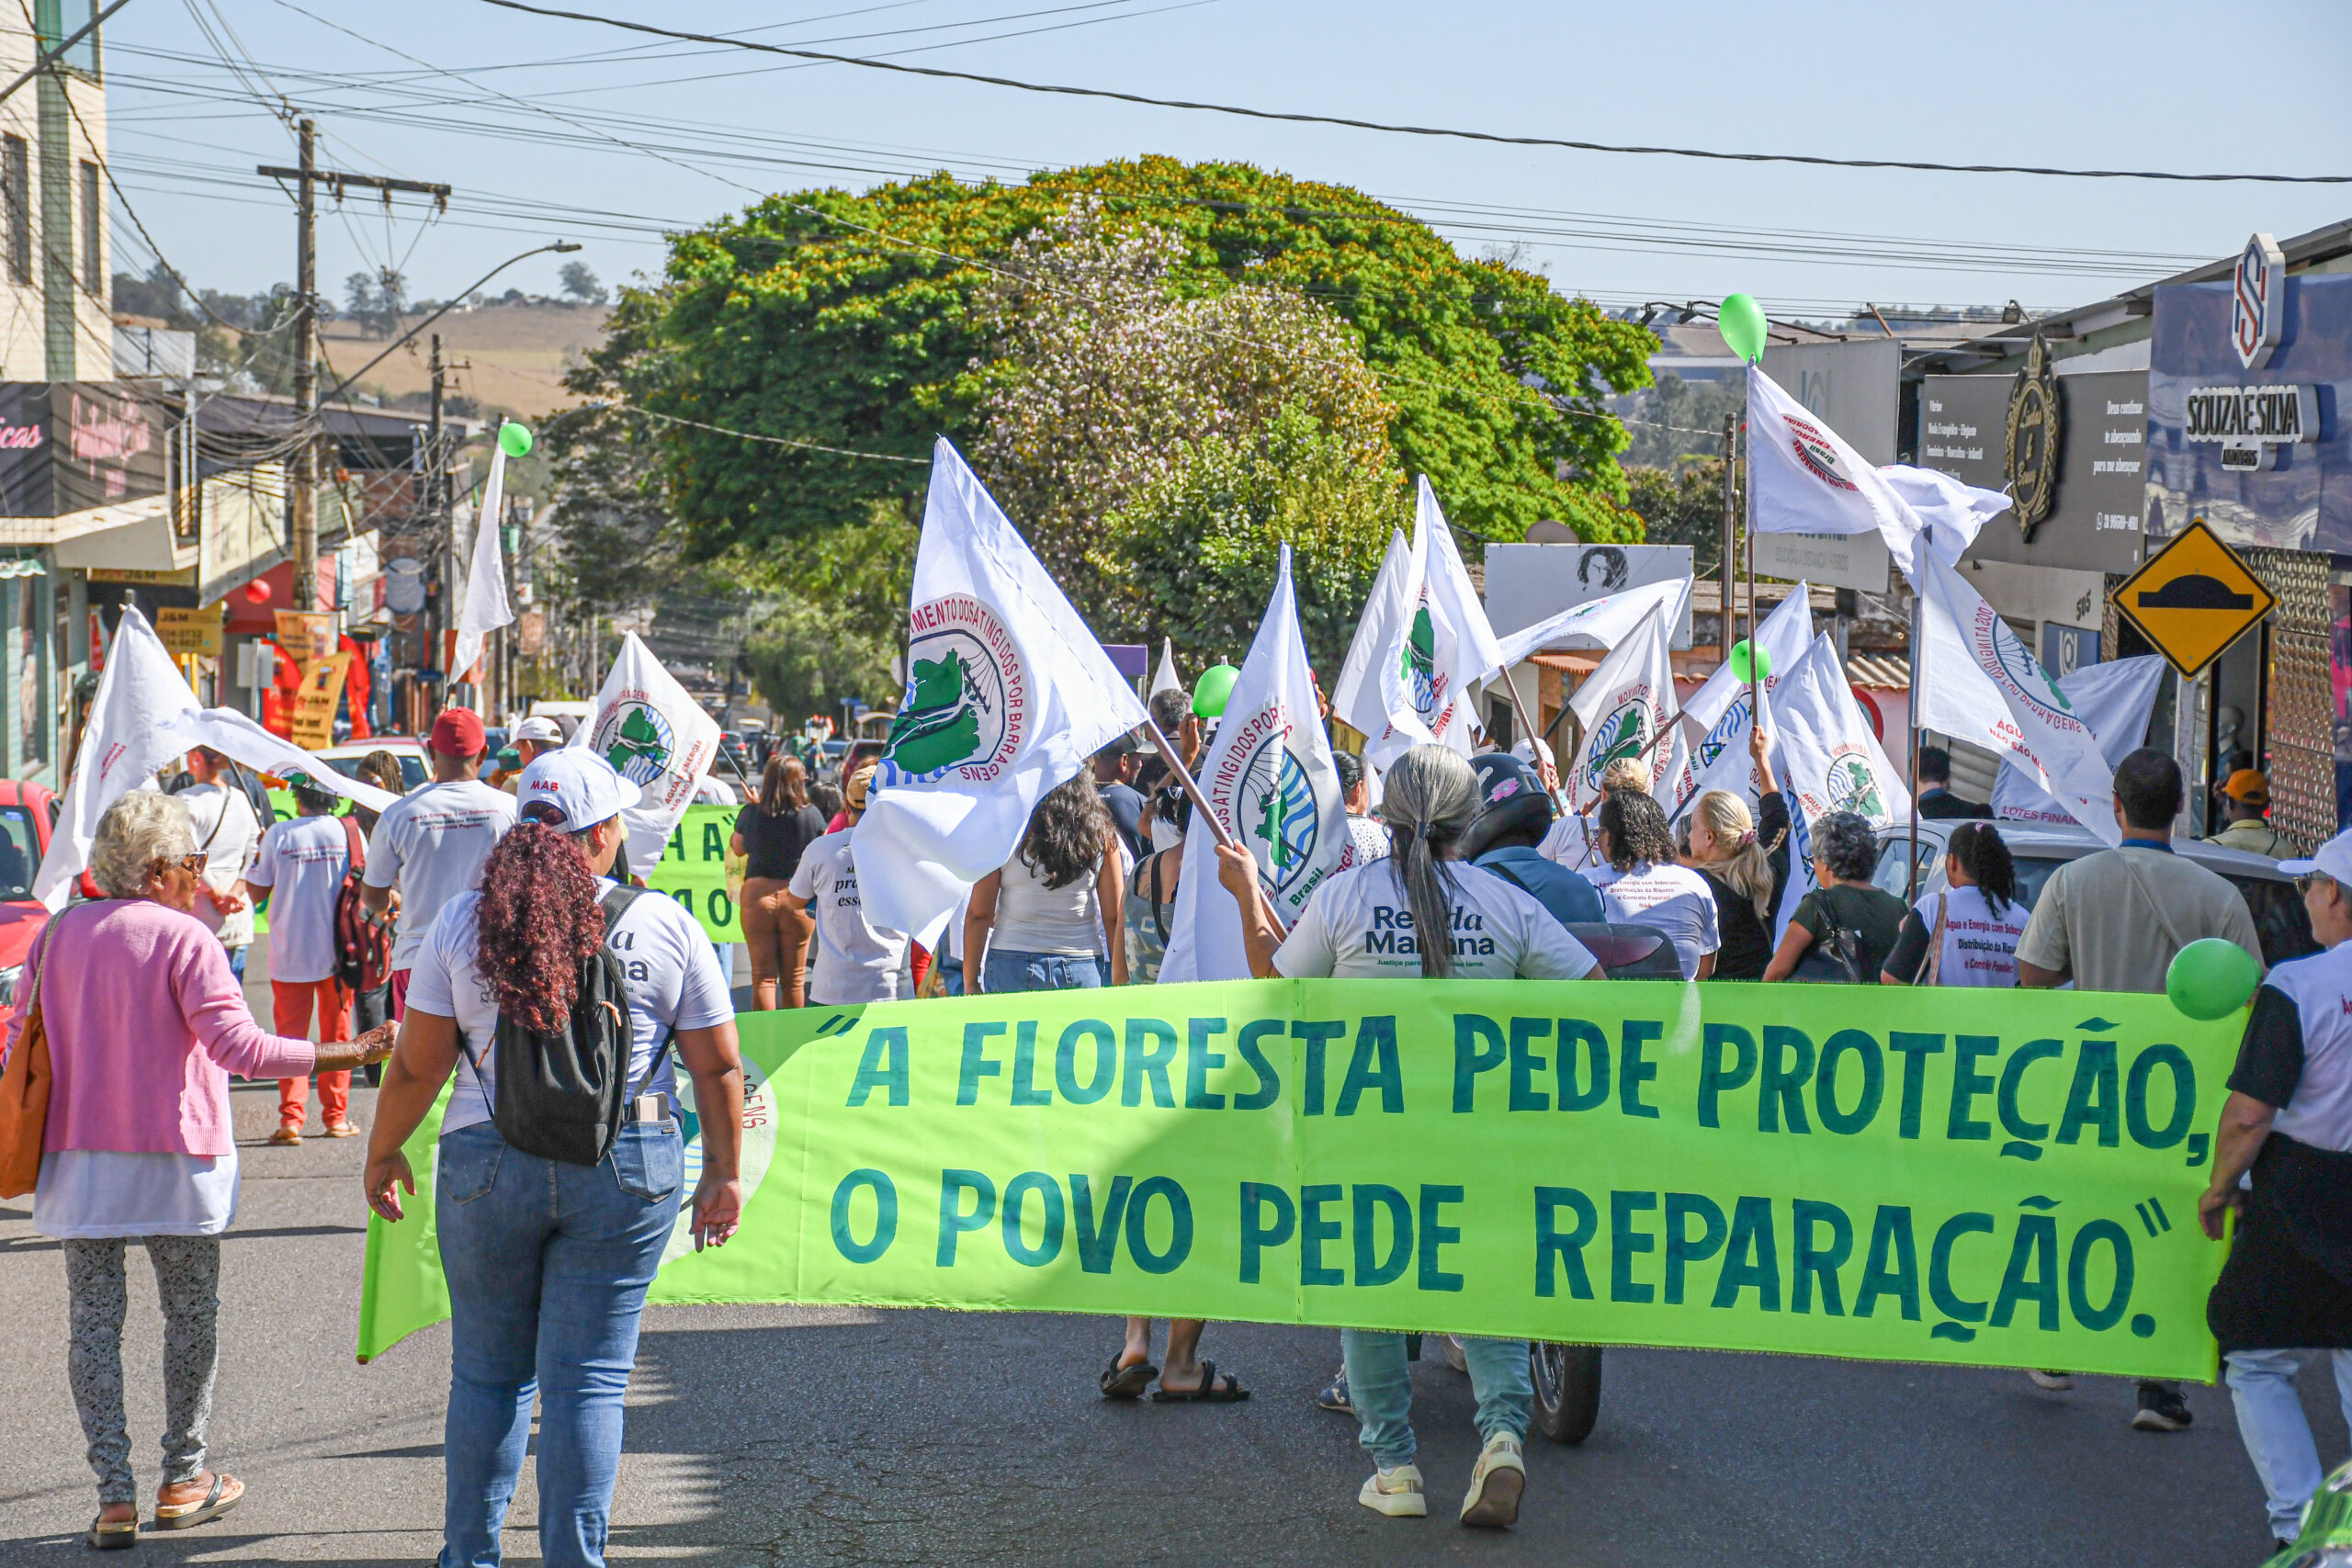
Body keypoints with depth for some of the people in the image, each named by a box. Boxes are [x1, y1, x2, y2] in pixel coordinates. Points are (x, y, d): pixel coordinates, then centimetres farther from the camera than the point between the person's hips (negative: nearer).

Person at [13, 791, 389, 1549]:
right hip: (173, 1157, -4)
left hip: (77, 1159, 4)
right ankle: (182, 1481, 18)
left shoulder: (59, 933, 5)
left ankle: (114, 1495, 1)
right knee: (191, 1313, 12)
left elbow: (22, 1041, 11)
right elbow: (237, 1044, -21)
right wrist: (350, 1054, -20)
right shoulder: (184, 938, -11)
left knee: (93, 1321, 5)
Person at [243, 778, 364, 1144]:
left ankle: (291, 1118, -5)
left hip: (290, 952, -1)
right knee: (336, 1033, 12)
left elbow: (256, 893, -1)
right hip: (338, 951, 1)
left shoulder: (279, 834, -6)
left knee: (291, 1033, 4)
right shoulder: (350, 832, -3)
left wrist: (257, 852, 11)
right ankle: (336, 1116, 13)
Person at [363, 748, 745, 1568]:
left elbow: (417, 1064, 1)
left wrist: (382, 1154, 15)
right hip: (628, 1175, -1)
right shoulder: (667, 926, -2)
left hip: (488, 1165, 1)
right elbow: (718, 1068, 2)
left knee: (488, 1371, 15)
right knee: (590, 1377, 4)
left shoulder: (463, 920, -1)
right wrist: (723, 1173, 13)